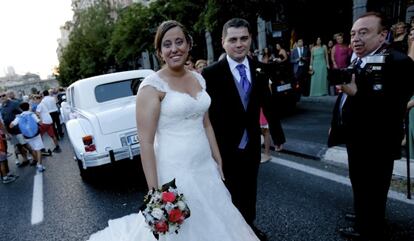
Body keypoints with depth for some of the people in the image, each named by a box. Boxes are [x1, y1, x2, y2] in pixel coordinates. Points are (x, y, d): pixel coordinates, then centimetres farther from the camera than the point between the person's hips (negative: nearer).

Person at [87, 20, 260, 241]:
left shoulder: (198, 78, 7)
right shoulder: (152, 85, -13)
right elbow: (146, 142, -16)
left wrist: (218, 162, 13)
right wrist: (154, 191, -17)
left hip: (206, 168, 6)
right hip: (174, 172, -6)